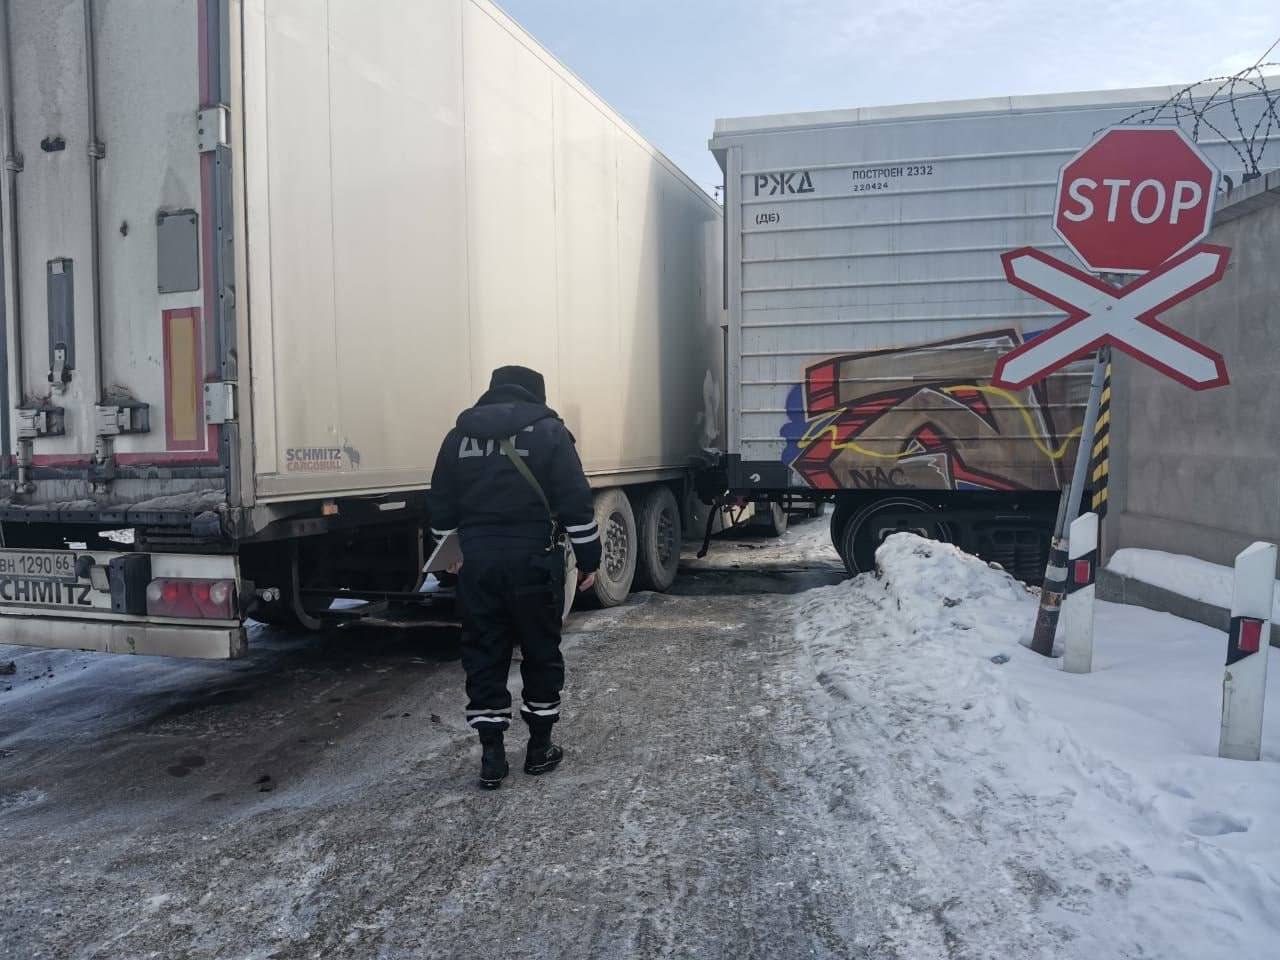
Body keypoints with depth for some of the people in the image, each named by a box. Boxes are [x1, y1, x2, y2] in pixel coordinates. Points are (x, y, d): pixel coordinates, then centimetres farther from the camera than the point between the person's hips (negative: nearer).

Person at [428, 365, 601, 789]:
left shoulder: (459, 435, 9)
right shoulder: (548, 431, -2)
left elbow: (441, 507, 13)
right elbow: (576, 503, -7)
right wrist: (589, 559, 0)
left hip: (477, 560, 3)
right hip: (532, 559, -3)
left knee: (484, 655, 9)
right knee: (541, 652, 11)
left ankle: (492, 755, 11)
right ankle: (540, 748, 20)